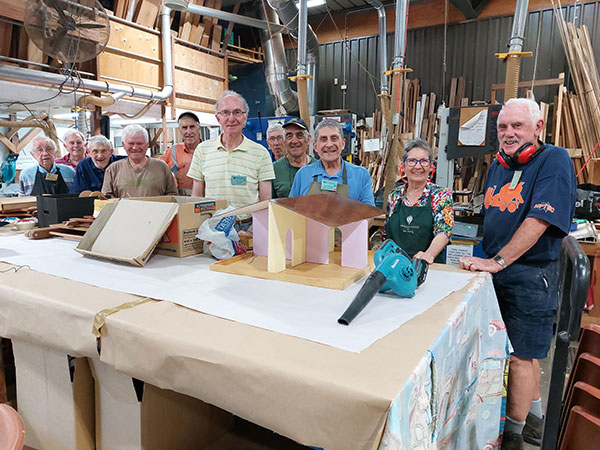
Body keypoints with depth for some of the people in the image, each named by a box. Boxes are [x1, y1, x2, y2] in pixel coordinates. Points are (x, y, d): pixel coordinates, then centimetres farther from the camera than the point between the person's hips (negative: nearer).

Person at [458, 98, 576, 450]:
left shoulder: (555, 160, -14)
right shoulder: (499, 164, 10)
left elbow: (539, 220, -24)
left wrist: (496, 262, -25)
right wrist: (488, 260, 12)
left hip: (531, 274, -7)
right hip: (498, 271, 8)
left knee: (521, 354, 2)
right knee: (524, 350, 19)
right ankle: (534, 419, 37)